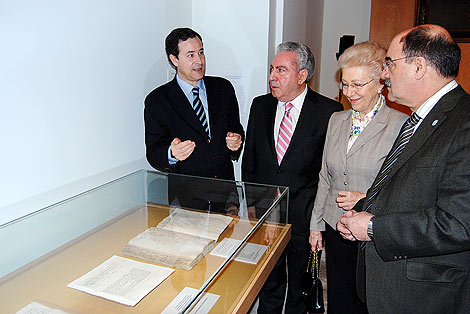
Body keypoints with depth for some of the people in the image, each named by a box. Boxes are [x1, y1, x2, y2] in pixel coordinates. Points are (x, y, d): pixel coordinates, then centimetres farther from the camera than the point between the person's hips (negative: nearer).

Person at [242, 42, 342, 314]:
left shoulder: (329, 111, -10)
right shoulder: (260, 105, 3)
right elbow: (250, 158, 8)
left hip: (305, 214, -3)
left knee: (301, 283, 17)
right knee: (269, 279, 21)